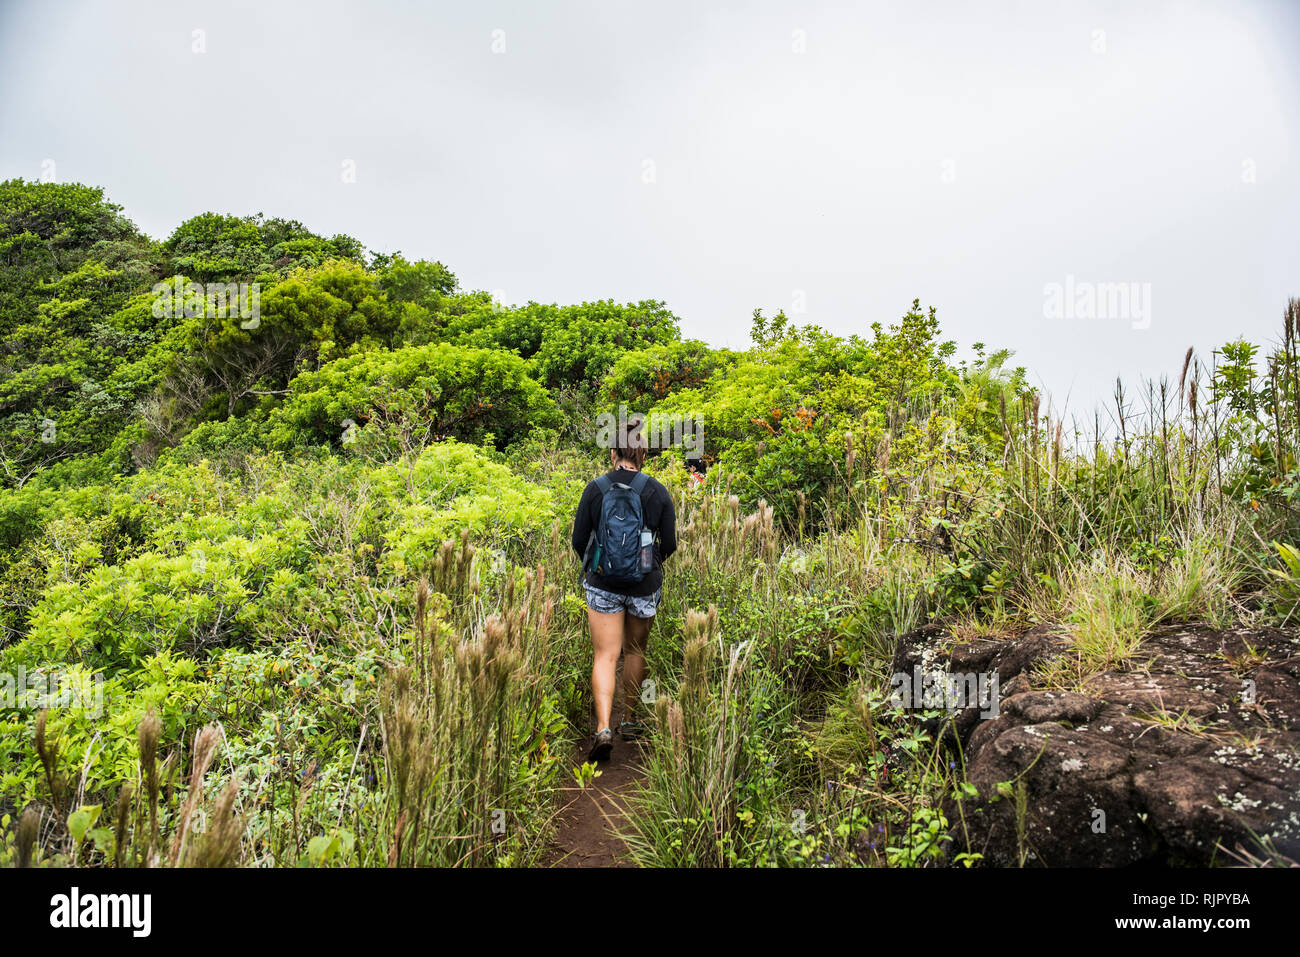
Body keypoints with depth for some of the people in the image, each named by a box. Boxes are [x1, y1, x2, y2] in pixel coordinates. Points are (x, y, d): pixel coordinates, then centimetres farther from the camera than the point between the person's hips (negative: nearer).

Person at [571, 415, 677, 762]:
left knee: (605, 656, 2)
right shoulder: (658, 492, -4)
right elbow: (670, 545, 1)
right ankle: (629, 721, 30)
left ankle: (603, 727, -14)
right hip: (644, 586, 1)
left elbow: (579, 541, -1)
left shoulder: (595, 489, -5)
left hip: (603, 585, -1)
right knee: (635, 650, 19)